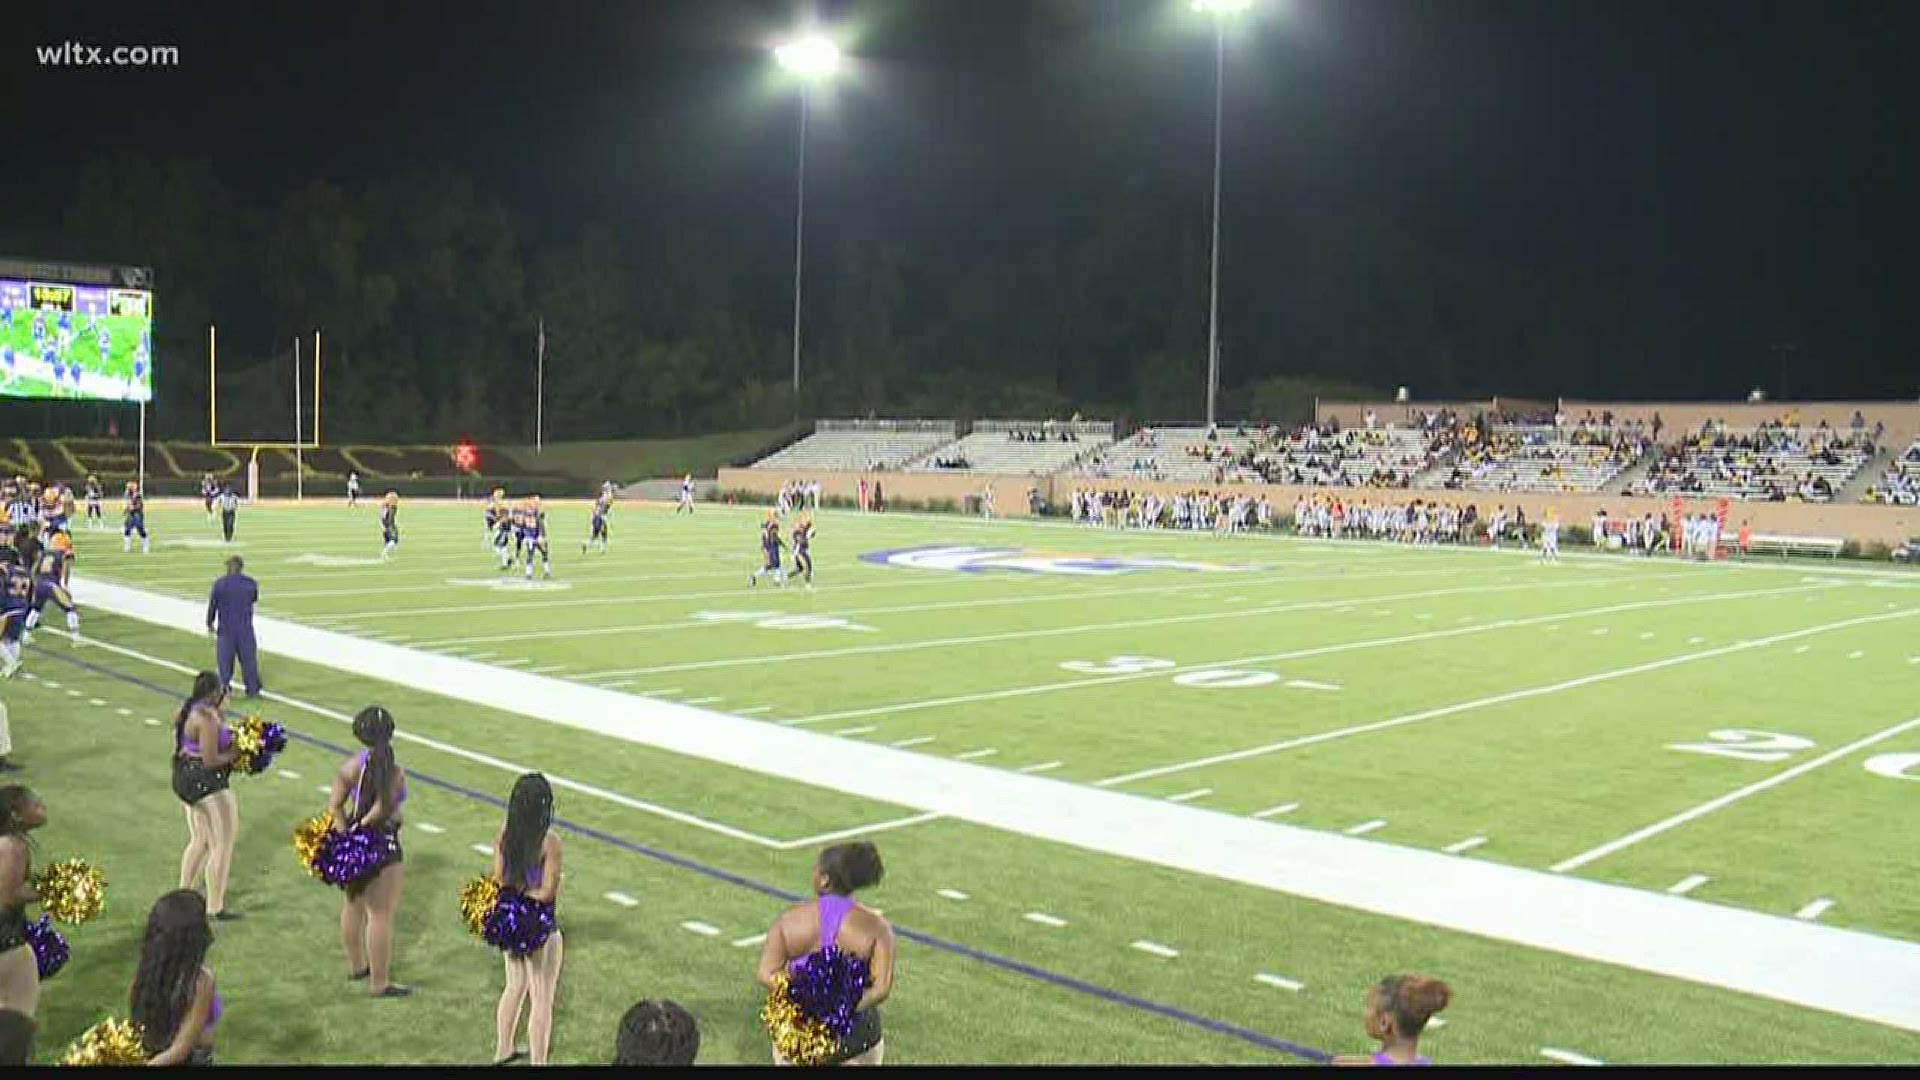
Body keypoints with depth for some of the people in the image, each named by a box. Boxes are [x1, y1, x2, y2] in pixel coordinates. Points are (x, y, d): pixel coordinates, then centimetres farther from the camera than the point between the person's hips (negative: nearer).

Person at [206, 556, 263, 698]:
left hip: (226, 628, -1)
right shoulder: (251, 583, -2)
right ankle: (253, 689, 11)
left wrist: (210, 623, 11)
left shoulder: (219, 583, -8)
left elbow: (212, 604, -2)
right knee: (248, 658, 8)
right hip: (245, 628, 1)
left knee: (225, 659, 8)